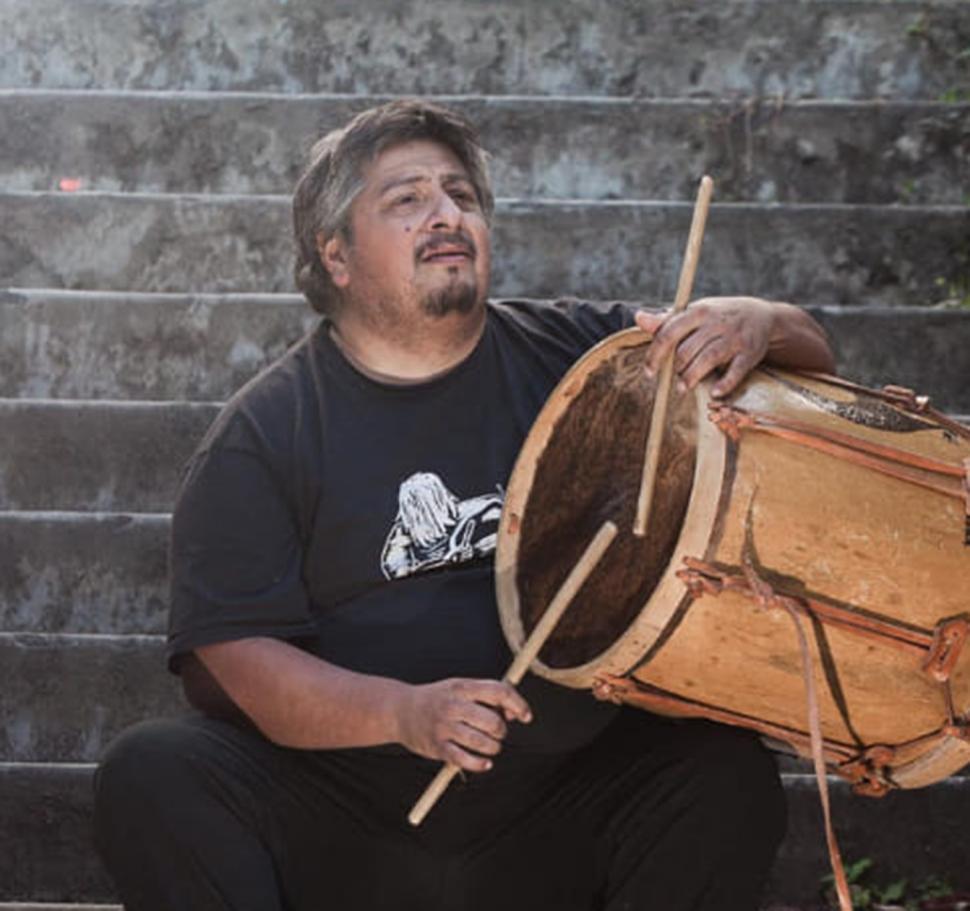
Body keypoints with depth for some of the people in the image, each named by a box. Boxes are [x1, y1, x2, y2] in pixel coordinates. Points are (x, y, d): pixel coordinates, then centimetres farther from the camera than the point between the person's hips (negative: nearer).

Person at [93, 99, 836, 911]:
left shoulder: (573, 355, 8)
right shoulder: (262, 434, 2)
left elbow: (809, 359, 10)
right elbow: (230, 652, -7)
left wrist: (755, 324, -16)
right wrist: (403, 713, -24)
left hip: (555, 812, 1)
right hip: (337, 813, -1)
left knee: (732, 779, -25)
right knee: (153, 773, -25)